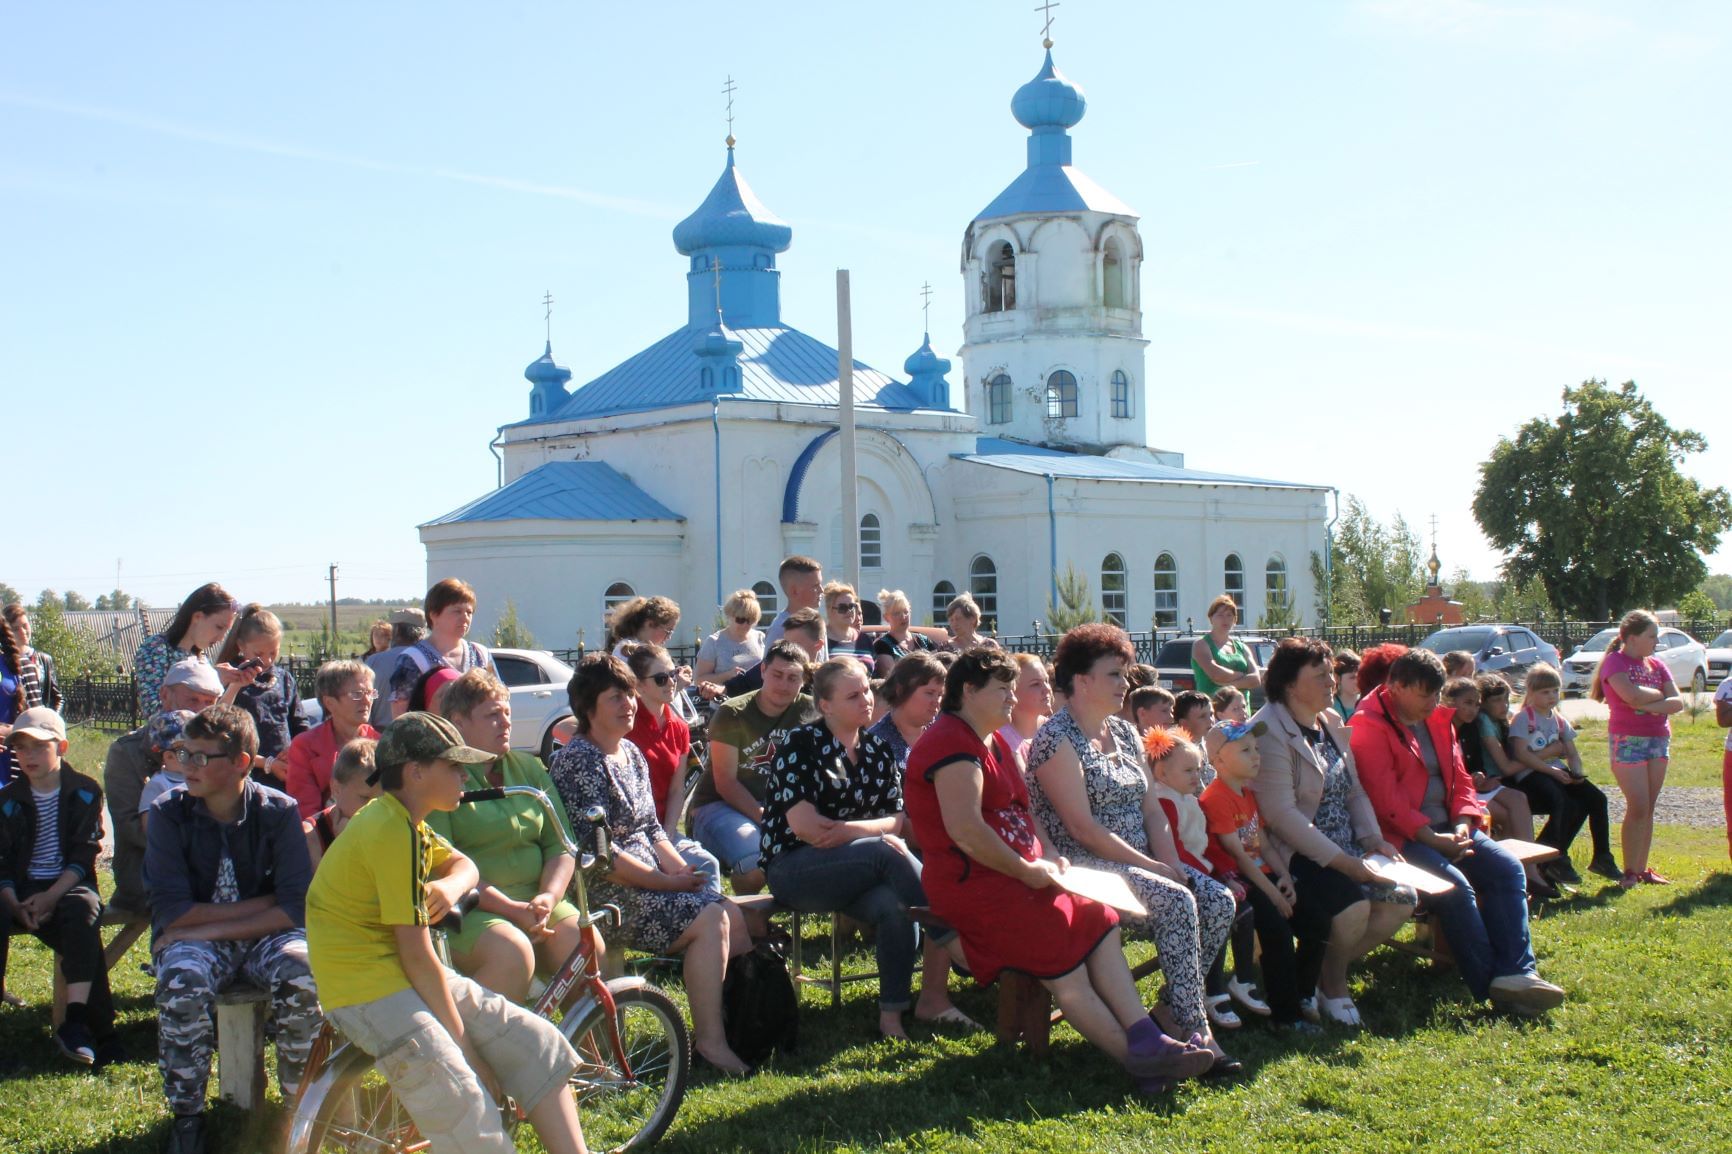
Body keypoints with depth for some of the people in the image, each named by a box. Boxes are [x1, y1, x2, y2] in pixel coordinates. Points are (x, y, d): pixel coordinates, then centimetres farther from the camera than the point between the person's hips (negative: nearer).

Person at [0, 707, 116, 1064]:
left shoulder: (85, 792, 2)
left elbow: (84, 854, -5)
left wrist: (51, 897, -19)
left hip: (68, 885, -2)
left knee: (83, 907, -36)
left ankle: (77, 1021, -40)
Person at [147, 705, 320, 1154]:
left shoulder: (279, 811, -7)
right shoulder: (169, 813, -5)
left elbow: (297, 907, -13)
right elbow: (172, 910, -12)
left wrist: (214, 929, -18)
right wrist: (258, 906, -12)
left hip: (267, 935, 0)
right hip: (195, 938, 0)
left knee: (305, 980, -31)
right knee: (182, 987, -33)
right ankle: (187, 1115, -11)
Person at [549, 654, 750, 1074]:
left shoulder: (631, 753, 15)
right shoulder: (577, 760, -13)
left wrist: (679, 867, -2)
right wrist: (665, 882, -16)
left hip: (651, 877, 9)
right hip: (606, 893, -9)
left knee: (734, 915, -7)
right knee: (710, 920, -22)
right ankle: (708, 1040, -17)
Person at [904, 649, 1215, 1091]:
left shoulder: (989, 741, 22)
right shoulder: (953, 743, -13)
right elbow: (965, 831, -24)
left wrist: (1049, 854, 5)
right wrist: (1025, 869, -16)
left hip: (1014, 878, 11)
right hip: (972, 884, -11)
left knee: (1102, 924, -7)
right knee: (1065, 963, -19)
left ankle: (1147, 1041, -16)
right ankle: (1139, 1059, -15)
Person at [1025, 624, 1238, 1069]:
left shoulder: (1124, 733, 16)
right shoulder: (1056, 739, -10)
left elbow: (1152, 809, 14)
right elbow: (1083, 828, -17)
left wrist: (1171, 862, -5)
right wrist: (1154, 868, -17)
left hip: (1141, 862, 8)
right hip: (1086, 866, -8)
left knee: (1218, 901, -13)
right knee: (1177, 902, -29)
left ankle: (1172, 1008, -4)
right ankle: (1193, 1029, -24)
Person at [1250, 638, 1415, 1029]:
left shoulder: (1331, 723, 13)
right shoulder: (1269, 732, -15)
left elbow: (1354, 791, 18)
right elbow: (1281, 814, -22)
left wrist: (1374, 839, -1)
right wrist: (1340, 861, -24)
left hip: (1345, 849, 9)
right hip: (1296, 855, -9)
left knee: (1401, 900, -7)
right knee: (1352, 905, -29)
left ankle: (1327, 970, 10)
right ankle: (1332, 985, 1)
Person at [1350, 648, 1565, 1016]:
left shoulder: (1439, 721, 17)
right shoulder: (1370, 726, -9)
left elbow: (1460, 778, 18)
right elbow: (1385, 799, -16)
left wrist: (1462, 823, -2)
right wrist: (1430, 837, -20)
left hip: (1447, 830, 8)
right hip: (1402, 837, -8)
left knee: (1507, 867, -15)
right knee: (1455, 885, -29)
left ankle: (1516, 972, -23)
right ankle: (1489, 984, -23)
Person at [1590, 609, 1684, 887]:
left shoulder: (1656, 664, 12)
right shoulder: (1615, 662, -8)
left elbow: (1678, 702, 2)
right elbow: (1632, 696, -24)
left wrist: (1651, 706, -16)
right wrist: (1659, 694, -6)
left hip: (1659, 739, 7)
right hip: (1628, 739, -6)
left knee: (1648, 808, 7)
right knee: (1638, 807, -9)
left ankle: (1642, 869, 12)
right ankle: (1630, 872, -2)